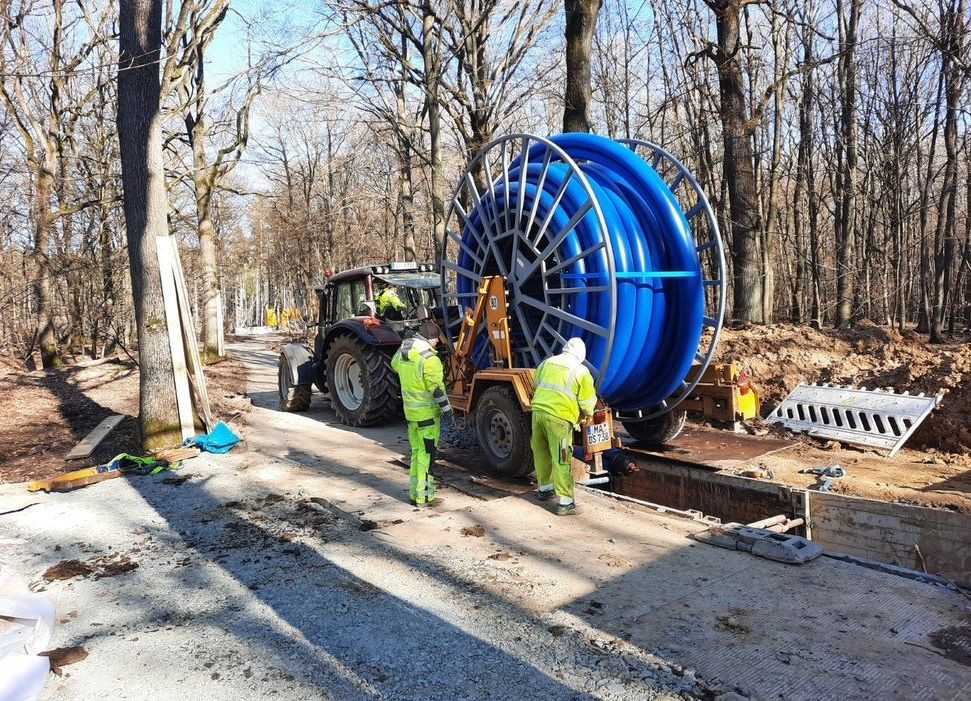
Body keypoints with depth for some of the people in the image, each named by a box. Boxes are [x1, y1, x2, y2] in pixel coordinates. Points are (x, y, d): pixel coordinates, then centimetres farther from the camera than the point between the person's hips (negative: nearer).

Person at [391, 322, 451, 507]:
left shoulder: (403, 352, 3)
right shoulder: (430, 359, -21)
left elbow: (395, 365, 26)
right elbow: (437, 388, -20)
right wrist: (447, 409, -13)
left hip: (410, 411, 8)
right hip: (428, 413, -8)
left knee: (416, 452, 18)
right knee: (427, 454, 0)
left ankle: (415, 493, 24)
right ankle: (424, 497, 5)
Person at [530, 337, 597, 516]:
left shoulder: (547, 362, 14)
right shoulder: (581, 371, 1)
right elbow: (587, 403, 2)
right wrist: (588, 414, 23)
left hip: (538, 410, 5)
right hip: (559, 417, -5)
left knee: (541, 453, 21)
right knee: (561, 460, -1)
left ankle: (544, 488, 37)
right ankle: (565, 503, 1)